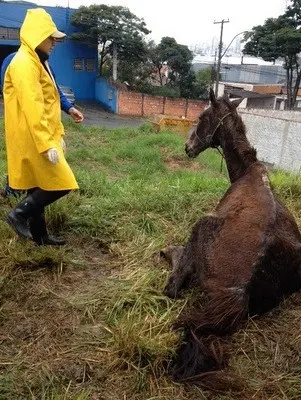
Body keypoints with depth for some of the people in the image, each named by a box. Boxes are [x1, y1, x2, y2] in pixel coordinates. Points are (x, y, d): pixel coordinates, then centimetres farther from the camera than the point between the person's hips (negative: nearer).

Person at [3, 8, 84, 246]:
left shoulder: (37, 62, 18)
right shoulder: (24, 63, -15)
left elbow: (48, 105, 20)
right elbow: (32, 108, -24)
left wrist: (58, 135, 19)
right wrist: (47, 144, -26)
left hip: (40, 137, 10)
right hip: (32, 139, -10)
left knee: (39, 186, 13)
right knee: (60, 184, -8)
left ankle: (39, 236, 23)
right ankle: (19, 215, 4)